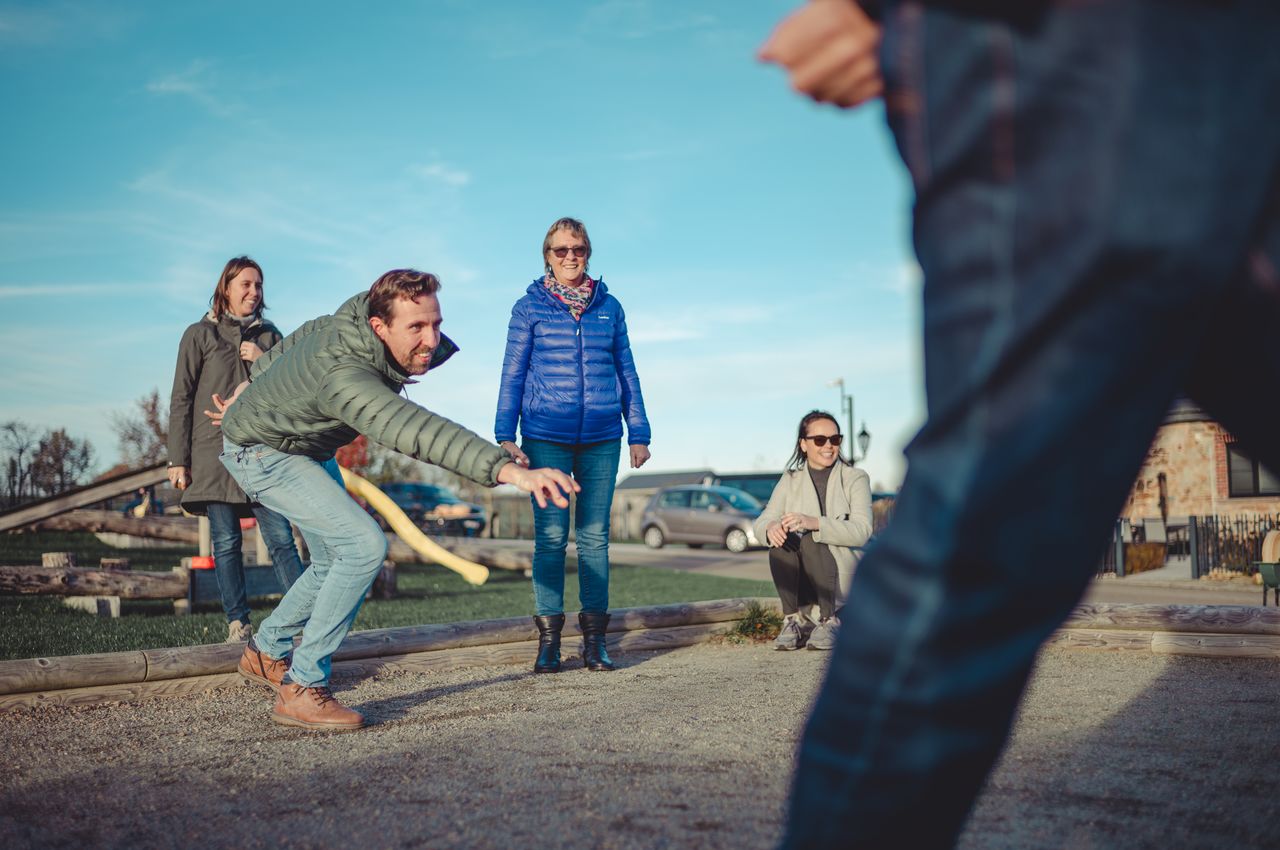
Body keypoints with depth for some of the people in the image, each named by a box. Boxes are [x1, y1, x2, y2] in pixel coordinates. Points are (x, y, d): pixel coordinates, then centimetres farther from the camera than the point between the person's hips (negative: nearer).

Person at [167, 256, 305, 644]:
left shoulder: (269, 335, 15)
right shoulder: (200, 335, 6)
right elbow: (181, 400, 3)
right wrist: (177, 460, -3)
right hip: (214, 452, -2)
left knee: (280, 538, -5)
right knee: (226, 543, -1)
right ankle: (238, 625, 5)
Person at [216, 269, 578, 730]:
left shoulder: (358, 312, -16)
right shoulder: (343, 377, -43)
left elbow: (303, 336, 3)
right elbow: (416, 431, -59)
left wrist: (252, 385, 19)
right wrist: (507, 468, -71)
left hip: (309, 448, 9)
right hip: (262, 452, -9)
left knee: (335, 561, 17)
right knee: (364, 545, -24)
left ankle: (265, 652, 38)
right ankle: (301, 689, -14)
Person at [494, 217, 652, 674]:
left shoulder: (609, 307, 10)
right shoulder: (529, 307, 4)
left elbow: (626, 371, 13)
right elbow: (512, 375, 5)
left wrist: (639, 433, 10)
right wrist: (505, 437, -2)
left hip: (601, 438, 2)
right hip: (546, 438, -2)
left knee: (594, 534, 3)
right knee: (550, 534, -4)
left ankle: (594, 639, 9)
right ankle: (548, 639, 3)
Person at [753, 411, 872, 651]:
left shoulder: (856, 478, 0)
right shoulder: (791, 480, 9)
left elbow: (862, 531, -17)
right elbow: (761, 522, -4)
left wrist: (815, 523, -33)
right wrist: (770, 528, -30)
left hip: (844, 573, -2)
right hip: (803, 582, 3)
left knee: (811, 540, -30)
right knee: (780, 541, -26)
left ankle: (830, 621, -20)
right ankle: (794, 620, -18)